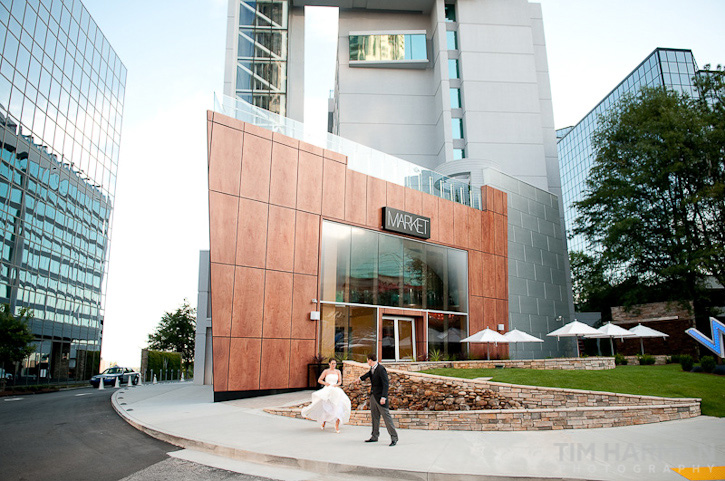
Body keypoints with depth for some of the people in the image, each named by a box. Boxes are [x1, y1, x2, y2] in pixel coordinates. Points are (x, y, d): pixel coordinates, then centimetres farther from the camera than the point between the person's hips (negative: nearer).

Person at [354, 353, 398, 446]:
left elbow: (386, 384, -23)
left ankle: (394, 438, -3)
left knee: (386, 416, -8)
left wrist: (383, 397, -29)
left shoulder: (381, 369, -19)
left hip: (380, 396, -9)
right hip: (373, 396, 9)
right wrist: (360, 379, 49)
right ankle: (375, 436, 23)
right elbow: (369, 373, 32)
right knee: (374, 417, 14)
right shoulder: (372, 368, 7)